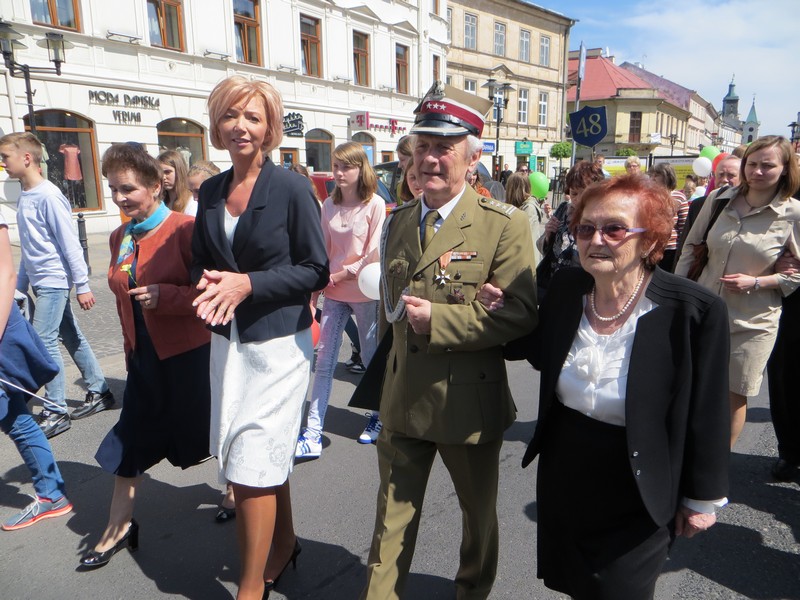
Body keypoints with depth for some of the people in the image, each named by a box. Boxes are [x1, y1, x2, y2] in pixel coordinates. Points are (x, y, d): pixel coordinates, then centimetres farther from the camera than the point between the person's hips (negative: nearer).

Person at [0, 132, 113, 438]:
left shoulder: (48, 196, -14)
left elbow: (70, 242, -16)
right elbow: (29, 247, 16)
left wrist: (82, 285, -16)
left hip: (54, 281, -8)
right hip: (40, 282, 8)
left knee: (44, 341, -8)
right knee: (72, 338, 13)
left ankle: (55, 411, 2)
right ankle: (100, 392, 24)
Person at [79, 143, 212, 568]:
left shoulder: (184, 229, -16)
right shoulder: (120, 238, 6)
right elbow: (125, 300, 16)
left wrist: (164, 296, -27)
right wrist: (130, 349, 20)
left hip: (188, 354, -6)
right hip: (144, 357, 7)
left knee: (206, 433, 11)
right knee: (129, 441, 14)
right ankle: (119, 529, 31)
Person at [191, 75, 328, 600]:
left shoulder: (292, 188, -9)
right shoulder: (211, 191, 7)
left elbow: (316, 270, -9)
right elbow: (201, 261, 16)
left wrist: (248, 284, -19)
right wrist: (209, 288, -7)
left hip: (278, 342, -6)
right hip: (227, 341, 6)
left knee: (253, 466, -3)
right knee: (267, 459, 18)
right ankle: (285, 544, 40)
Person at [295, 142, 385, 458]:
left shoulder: (375, 204, -7)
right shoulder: (329, 205, 7)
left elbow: (374, 254, -10)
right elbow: (323, 250, 8)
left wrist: (340, 275, -12)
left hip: (364, 291, -4)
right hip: (334, 292, 4)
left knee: (372, 358, 10)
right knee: (323, 361, 2)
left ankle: (378, 417, 32)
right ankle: (313, 433, 8)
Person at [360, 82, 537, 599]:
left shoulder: (504, 224, -12)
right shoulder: (398, 221, 7)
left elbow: (520, 312, -20)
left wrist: (437, 319, -24)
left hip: (470, 403, -3)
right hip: (402, 399, 4)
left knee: (479, 513, 21)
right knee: (393, 514, 16)